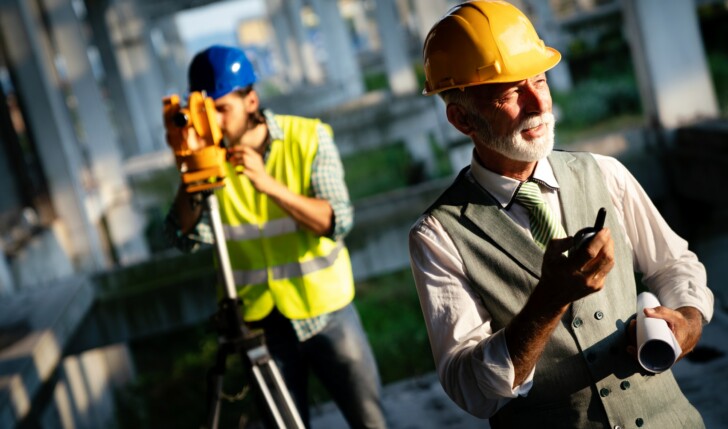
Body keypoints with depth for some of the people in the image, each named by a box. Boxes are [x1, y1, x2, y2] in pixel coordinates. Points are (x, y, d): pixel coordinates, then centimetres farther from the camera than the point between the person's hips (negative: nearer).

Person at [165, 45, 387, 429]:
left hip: (325, 312, -1)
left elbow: (339, 221, -18)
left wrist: (270, 185, -30)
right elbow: (187, 238, -11)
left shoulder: (308, 138, -9)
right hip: (259, 321, 2)